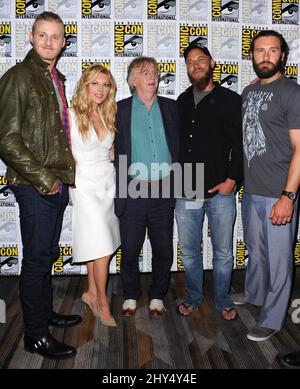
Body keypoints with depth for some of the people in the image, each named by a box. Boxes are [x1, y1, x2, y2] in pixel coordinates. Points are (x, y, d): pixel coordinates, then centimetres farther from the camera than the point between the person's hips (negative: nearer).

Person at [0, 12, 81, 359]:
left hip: (58, 183, 8)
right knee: (37, 258, -1)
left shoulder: (57, 80, 15)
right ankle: (35, 335, 13)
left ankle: (45, 312, 34)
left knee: (48, 254, 17)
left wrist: (67, 173, 12)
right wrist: (43, 179, -15)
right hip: (35, 186, -8)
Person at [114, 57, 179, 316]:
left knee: (163, 249, 9)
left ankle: (157, 296, 28)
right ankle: (130, 296, 27)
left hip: (164, 190, 2)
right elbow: (112, 148, 1)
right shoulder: (120, 110, 3)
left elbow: (180, 144, 12)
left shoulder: (171, 107, 9)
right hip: (133, 191, -2)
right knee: (130, 249, 7)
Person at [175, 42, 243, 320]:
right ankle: (194, 297, 32)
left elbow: (240, 144, -3)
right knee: (189, 251, 13)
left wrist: (232, 179, -10)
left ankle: (223, 300, 28)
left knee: (223, 253, 8)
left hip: (220, 192, -3)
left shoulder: (230, 100, 1)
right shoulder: (181, 102, 12)